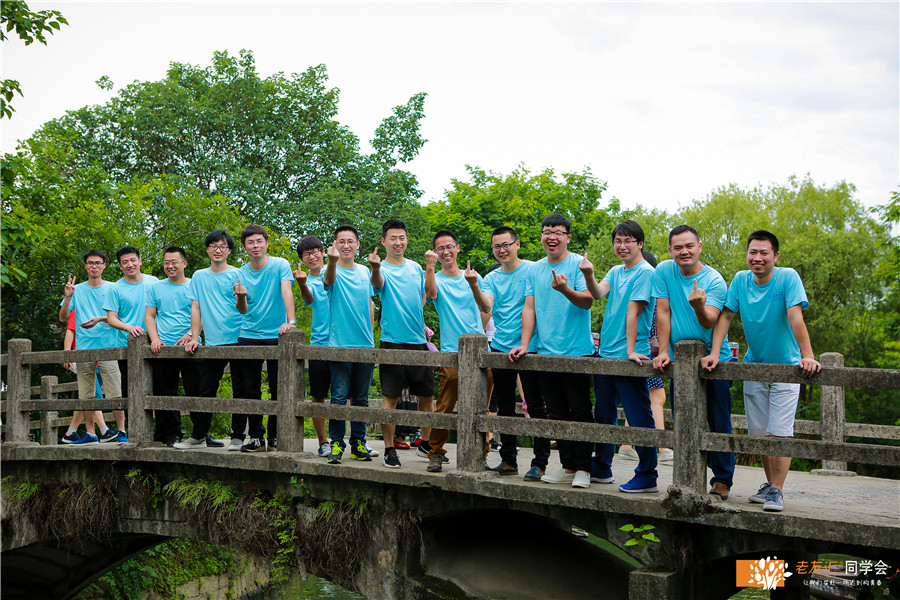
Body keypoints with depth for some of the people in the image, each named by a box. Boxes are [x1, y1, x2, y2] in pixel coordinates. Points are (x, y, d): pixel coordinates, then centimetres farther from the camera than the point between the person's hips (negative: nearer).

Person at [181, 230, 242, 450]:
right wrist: (194, 337, 4)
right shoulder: (199, 277, 14)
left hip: (236, 340, -3)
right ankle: (198, 436, 17)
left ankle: (238, 437, 7)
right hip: (211, 342, 3)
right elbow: (196, 307, 12)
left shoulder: (236, 275, 2)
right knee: (205, 390, 6)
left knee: (240, 391, 0)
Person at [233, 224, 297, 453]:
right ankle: (256, 437, 11)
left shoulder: (280, 265, -3)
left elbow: (287, 292, -18)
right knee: (250, 390, 3)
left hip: (275, 335, -3)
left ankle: (275, 437, 10)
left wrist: (291, 320, -33)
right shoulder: (241, 273, 7)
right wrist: (240, 297, -18)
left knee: (278, 389, 0)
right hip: (249, 336, 3)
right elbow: (242, 310, 5)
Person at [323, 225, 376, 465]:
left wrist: (372, 339, 15)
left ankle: (358, 443, 16)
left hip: (365, 346, 4)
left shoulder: (364, 272, 13)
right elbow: (329, 279, -28)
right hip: (340, 345, -4)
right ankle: (336, 443, 2)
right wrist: (332, 260, -50)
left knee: (361, 398, 9)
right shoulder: (333, 271, -2)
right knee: (339, 396, -6)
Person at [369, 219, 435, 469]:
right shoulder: (382, 269, -5)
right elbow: (378, 284, -30)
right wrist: (375, 269, -51)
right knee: (391, 397, -3)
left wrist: (421, 324, 12)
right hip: (392, 341, -5)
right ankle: (389, 449, 5)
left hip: (419, 341, 5)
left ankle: (426, 442, 26)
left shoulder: (416, 268, 12)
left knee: (427, 395, 9)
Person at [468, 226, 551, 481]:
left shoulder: (532, 270, -3)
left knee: (536, 406, -4)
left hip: (529, 348, -5)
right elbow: (486, 307, -6)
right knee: (504, 407, 11)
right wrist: (474, 286, -24)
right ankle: (508, 460, 20)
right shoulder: (492, 278, 10)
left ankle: (540, 463, 1)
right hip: (500, 347, 5)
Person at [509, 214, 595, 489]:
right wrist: (524, 345, 3)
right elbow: (529, 308, 12)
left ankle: (583, 468, 4)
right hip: (546, 353, 5)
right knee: (557, 413, 9)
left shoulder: (579, 264, -3)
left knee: (580, 412, -4)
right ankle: (568, 466, 17)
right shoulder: (535, 270, 13)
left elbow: (587, 301, -15)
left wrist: (565, 290, -34)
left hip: (577, 352, -5)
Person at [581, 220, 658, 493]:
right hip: (606, 354, 8)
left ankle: (647, 476, 3)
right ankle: (601, 470, 28)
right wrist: (588, 275, -22)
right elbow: (598, 294, -3)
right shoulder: (616, 272, 14)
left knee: (639, 418, -3)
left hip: (630, 358, -8)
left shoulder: (645, 272, -8)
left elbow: (633, 311, -15)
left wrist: (631, 350, -19)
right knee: (603, 414, 16)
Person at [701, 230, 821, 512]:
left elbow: (795, 318, -28)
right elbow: (725, 316, -3)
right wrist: (714, 353, -15)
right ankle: (770, 483, 24)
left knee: (780, 432, -9)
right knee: (759, 432, 9)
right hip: (754, 366, 5)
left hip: (786, 366, -4)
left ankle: (777, 490, -4)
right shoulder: (740, 280, -4)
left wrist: (807, 356, -39)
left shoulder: (788, 278, -17)